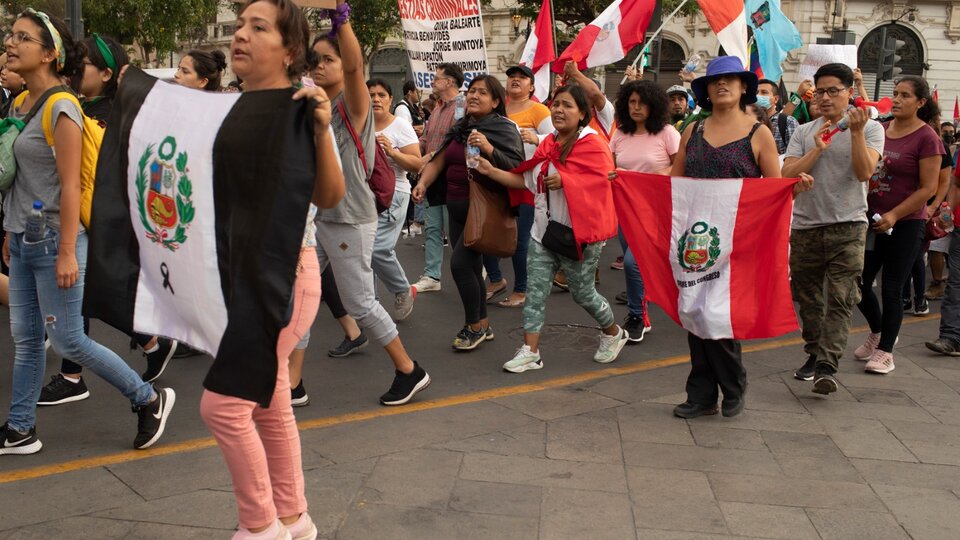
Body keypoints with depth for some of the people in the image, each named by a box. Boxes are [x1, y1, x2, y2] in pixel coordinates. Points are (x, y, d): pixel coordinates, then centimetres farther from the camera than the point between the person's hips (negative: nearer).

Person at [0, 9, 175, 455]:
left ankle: (149, 399, 12)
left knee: (67, 341, -2)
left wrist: (67, 253, -20)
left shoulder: (60, 109, -15)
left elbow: (70, 186, -18)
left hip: (52, 243, -8)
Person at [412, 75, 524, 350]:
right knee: (471, 267, 11)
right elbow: (439, 160, 10)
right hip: (456, 206, 7)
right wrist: (423, 183, -6)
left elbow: (516, 167, -19)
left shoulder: (504, 129, -8)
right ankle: (483, 325, 25)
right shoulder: (459, 127, 12)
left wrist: (488, 148, -30)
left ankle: (474, 326, 6)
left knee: (460, 263, -12)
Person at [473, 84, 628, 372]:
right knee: (535, 290, 1)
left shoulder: (593, 144, -11)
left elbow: (602, 182, -18)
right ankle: (530, 351, 6)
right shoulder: (549, 144, 9)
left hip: (579, 233, -6)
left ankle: (614, 333, 34)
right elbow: (528, 181, 11)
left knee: (583, 293, 8)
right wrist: (491, 171, 3)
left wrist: (564, 180, -23)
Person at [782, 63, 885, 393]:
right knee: (808, 297, 11)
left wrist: (856, 132, -17)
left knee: (841, 300, -12)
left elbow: (864, 172, -11)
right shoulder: (804, 133, 10)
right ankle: (814, 355, 26)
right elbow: (786, 175, -2)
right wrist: (817, 149, -10)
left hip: (848, 228, -3)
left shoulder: (870, 128, 4)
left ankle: (827, 367, -15)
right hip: (805, 227, 3)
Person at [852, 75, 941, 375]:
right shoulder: (881, 129, 6)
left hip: (906, 223, -5)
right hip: (873, 219, 5)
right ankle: (877, 332, 33)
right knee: (859, 283, 7)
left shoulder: (926, 137, -10)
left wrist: (894, 215, -18)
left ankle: (885, 351, 15)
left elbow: (928, 188, -12)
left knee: (891, 289, 0)